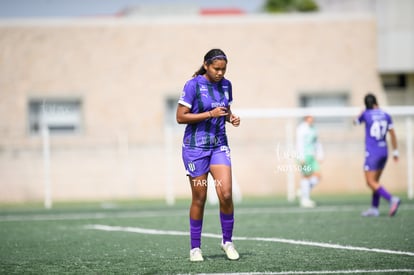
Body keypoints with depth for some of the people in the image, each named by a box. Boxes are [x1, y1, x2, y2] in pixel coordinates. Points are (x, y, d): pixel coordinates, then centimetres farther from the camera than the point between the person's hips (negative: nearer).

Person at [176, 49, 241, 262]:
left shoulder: (226, 85, 6)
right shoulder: (193, 85, -11)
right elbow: (180, 117, -12)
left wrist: (231, 117, -1)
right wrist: (210, 114, -20)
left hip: (219, 145, 4)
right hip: (195, 147, -4)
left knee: (226, 194, -10)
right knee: (199, 199, 1)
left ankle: (227, 240, 7)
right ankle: (195, 247, 13)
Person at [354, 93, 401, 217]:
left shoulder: (366, 114, -9)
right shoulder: (386, 116, 3)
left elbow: (356, 122, 12)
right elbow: (392, 134, 5)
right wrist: (395, 151, 12)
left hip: (372, 152, -6)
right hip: (384, 151, 6)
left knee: (371, 182, -6)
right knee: (375, 181, 16)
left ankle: (392, 199, -23)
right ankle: (374, 209, 15)